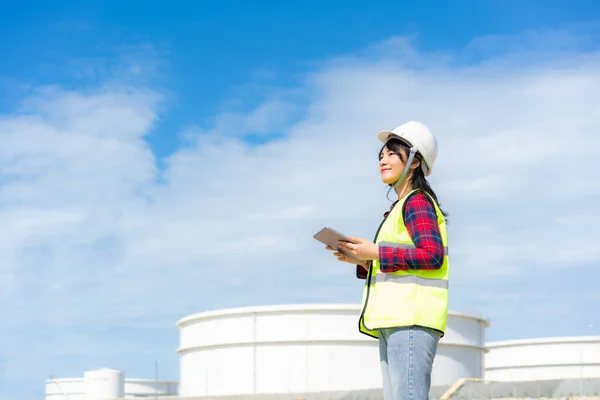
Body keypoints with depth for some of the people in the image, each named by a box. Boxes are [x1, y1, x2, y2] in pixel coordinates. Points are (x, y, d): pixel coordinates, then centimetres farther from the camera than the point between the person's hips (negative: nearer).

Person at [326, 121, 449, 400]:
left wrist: (376, 252, -12)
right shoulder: (401, 208, 25)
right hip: (393, 321, 10)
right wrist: (363, 261, 10)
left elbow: (433, 255, -15)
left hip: (411, 318, -10)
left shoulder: (417, 202, -3)